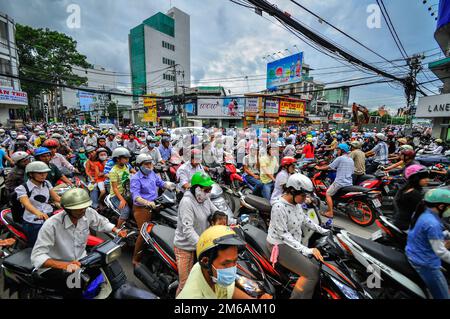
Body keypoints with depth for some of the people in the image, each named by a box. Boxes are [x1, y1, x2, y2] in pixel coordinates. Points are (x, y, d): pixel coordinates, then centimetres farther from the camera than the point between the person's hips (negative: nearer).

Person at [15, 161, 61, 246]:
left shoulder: (46, 183, 7)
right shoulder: (22, 188, -8)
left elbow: (56, 198, 7)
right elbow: (27, 204, -25)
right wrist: (38, 213, -45)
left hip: (49, 217, 4)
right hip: (33, 223, -4)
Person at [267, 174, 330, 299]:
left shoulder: (296, 203, 0)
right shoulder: (279, 207, -26)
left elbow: (304, 219, 16)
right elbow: (283, 235, -25)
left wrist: (322, 230, 11)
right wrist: (306, 250, -27)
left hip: (295, 242, 9)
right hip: (280, 244, -9)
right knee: (311, 273, -17)